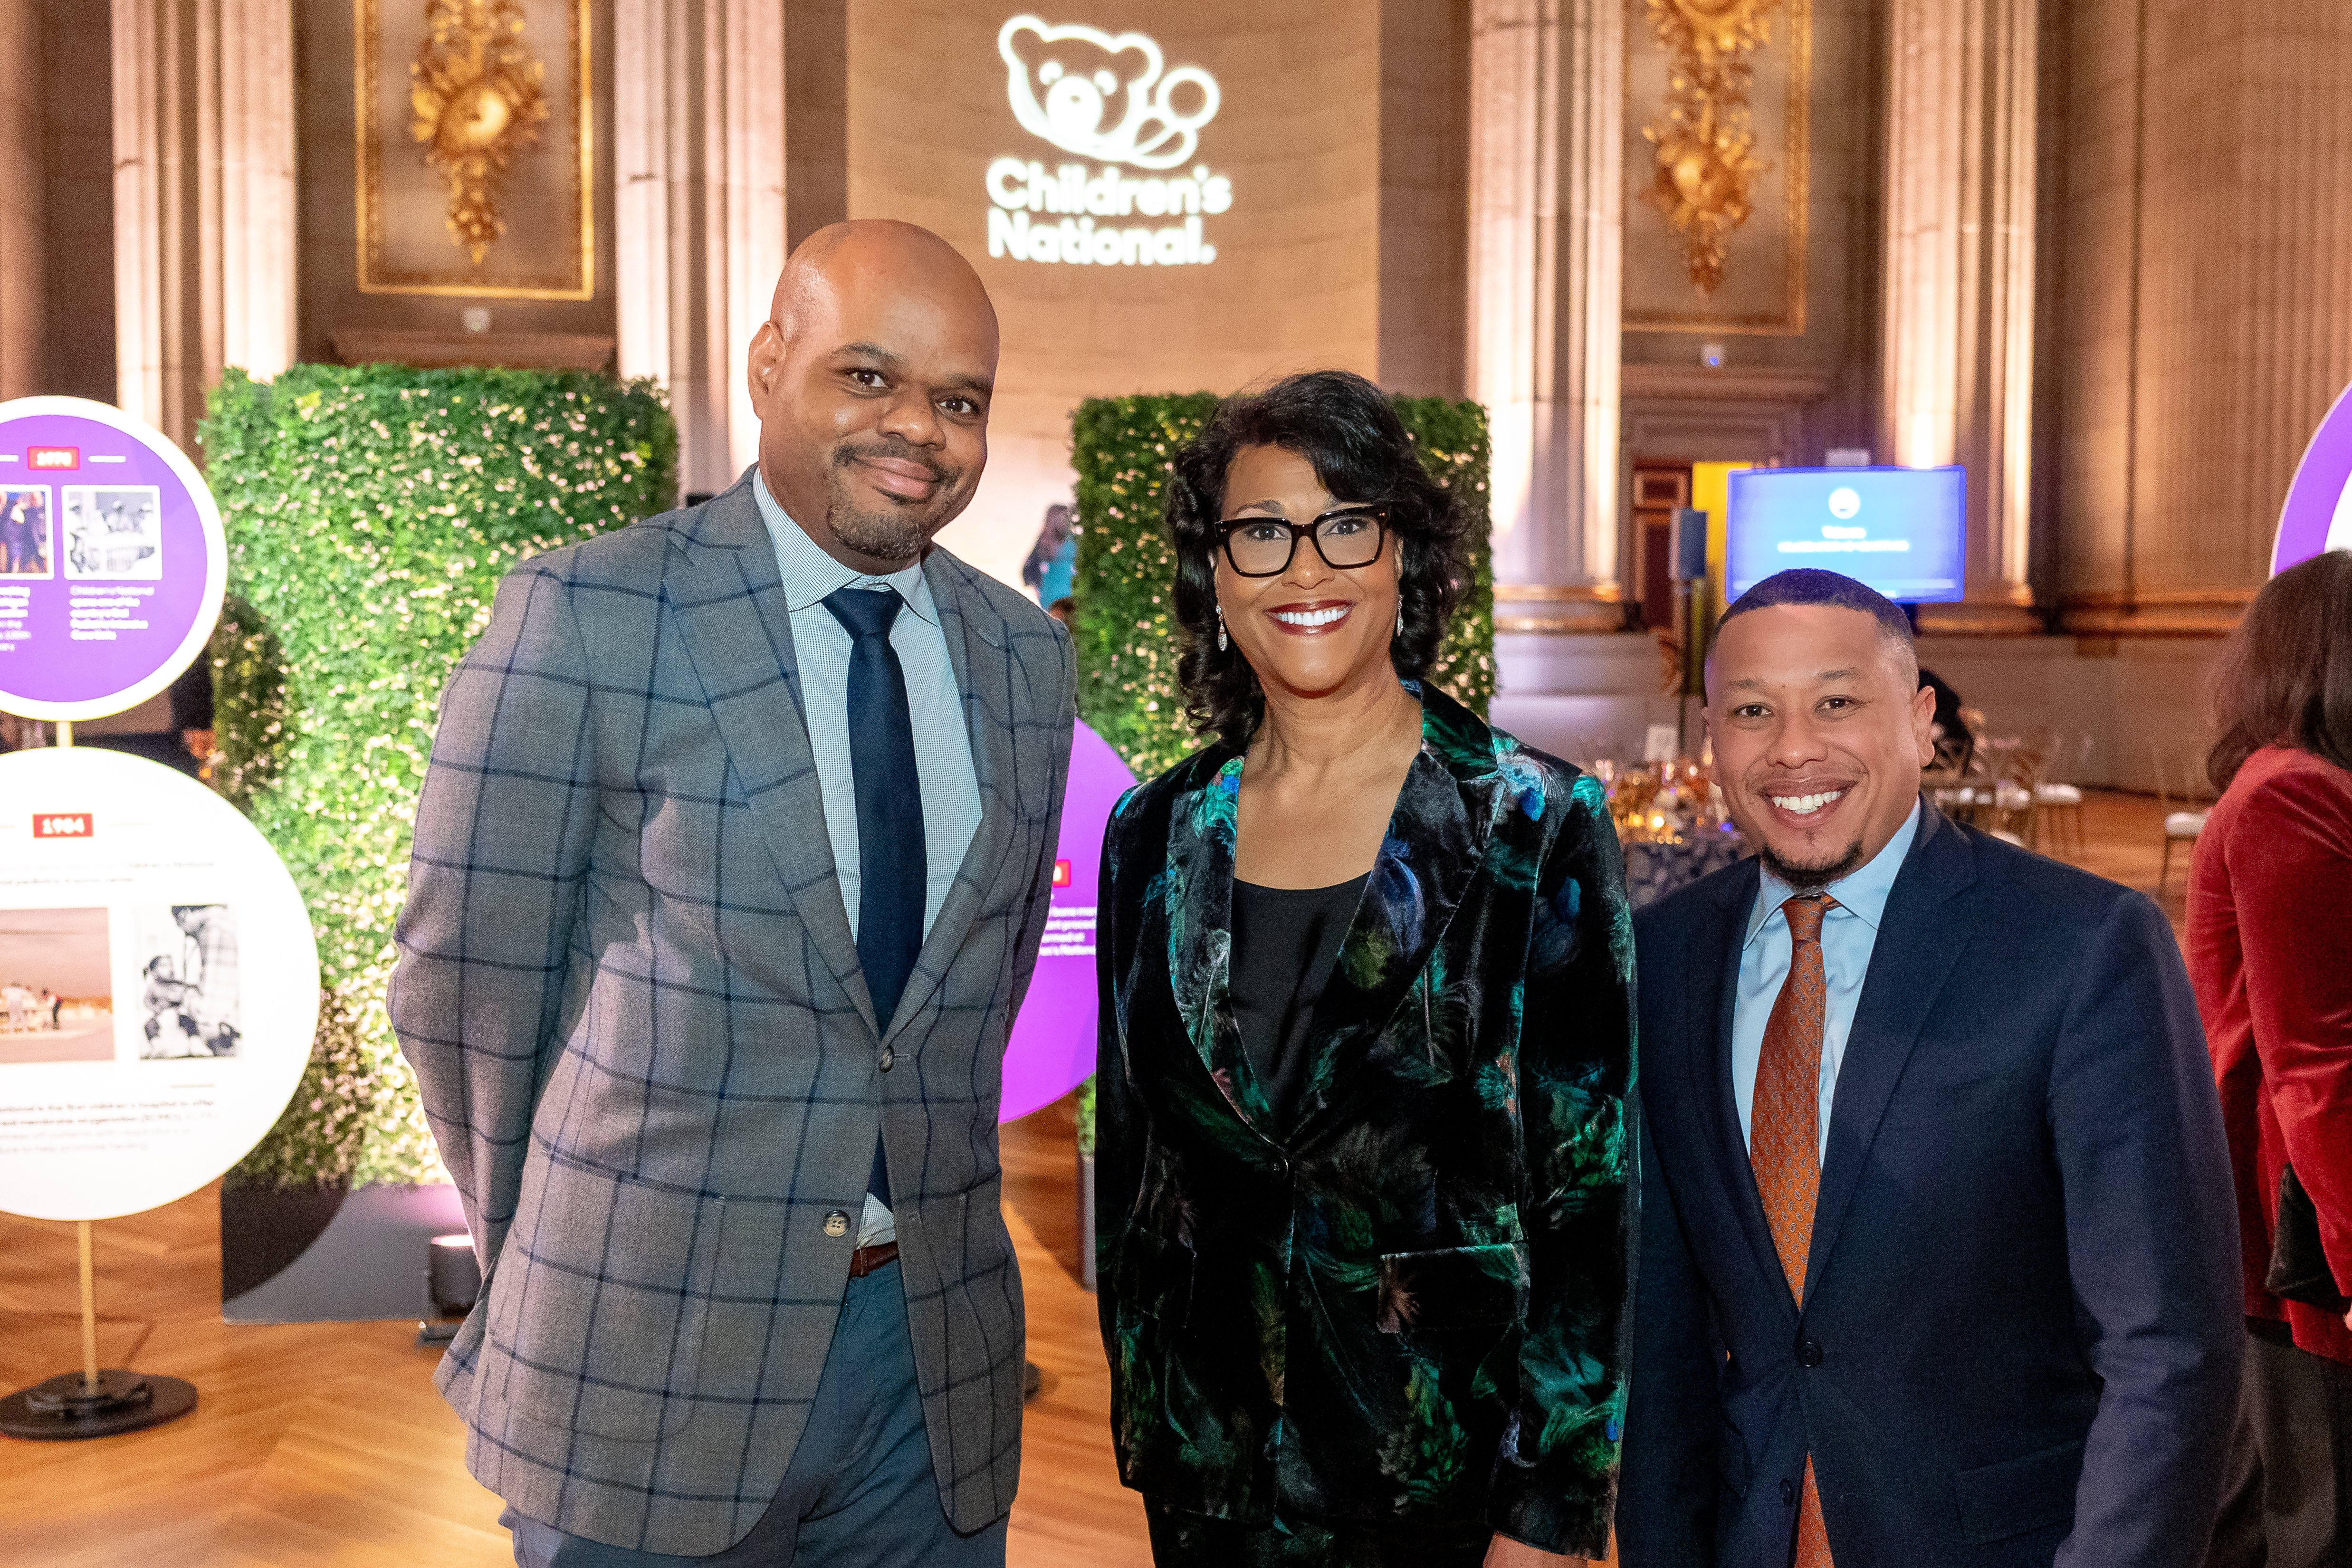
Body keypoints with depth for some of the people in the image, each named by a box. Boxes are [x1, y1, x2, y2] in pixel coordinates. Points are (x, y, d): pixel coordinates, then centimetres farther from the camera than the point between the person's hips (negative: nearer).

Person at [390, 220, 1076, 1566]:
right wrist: (559, 1267, 4)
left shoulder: (1025, 656, 5)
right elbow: (465, 975, -5)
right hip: (652, 1358, -4)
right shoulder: (587, 618, -10)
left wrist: (921, 1213, 13)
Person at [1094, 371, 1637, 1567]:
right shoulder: (1155, 836, 1)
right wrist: (1140, 1433, 8)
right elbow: (1128, 1159, 7)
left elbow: (1590, 1187, -10)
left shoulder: (1537, 828, -10)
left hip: (1449, 1460, -3)